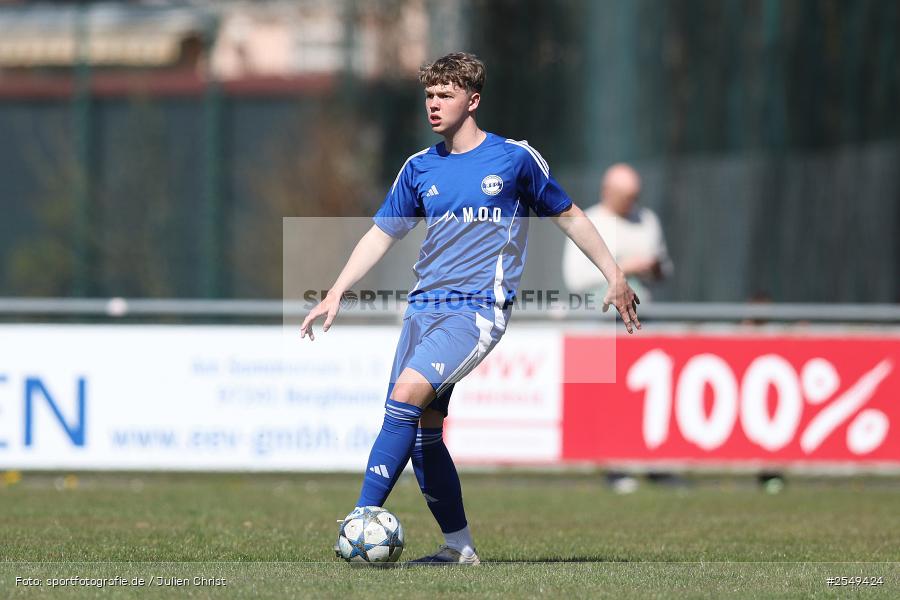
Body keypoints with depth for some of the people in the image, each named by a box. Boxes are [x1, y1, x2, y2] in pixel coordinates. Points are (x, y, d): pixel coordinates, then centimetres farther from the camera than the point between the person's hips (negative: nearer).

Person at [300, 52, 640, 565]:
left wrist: (616, 277, 11)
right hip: (425, 306, 6)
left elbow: (569, 216, 11)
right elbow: (382, 234, 17)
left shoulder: (515, 158, 1)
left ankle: (363, 517, -26)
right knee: (422, 426, -1)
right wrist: (336, 294, 8)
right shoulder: (420, 169, 12)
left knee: (408, 393, -24)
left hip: (479, 308, -6)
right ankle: (459, 546, 10)